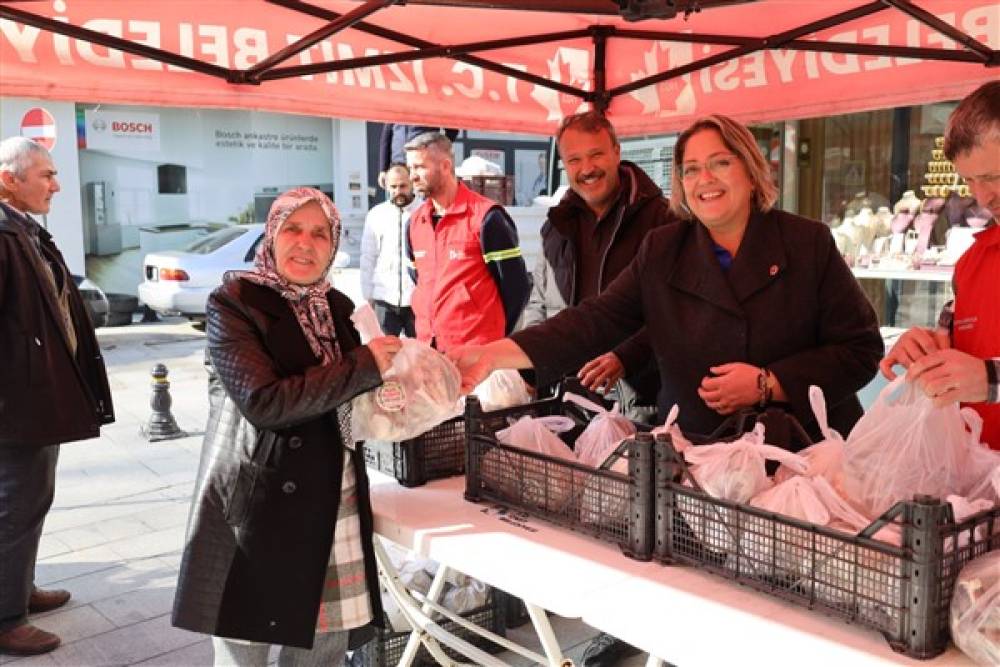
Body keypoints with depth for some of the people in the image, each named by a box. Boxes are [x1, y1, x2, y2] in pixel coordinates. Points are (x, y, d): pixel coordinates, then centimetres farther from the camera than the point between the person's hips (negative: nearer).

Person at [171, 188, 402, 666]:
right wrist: (364, 365, -19)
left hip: (333, 500, 6)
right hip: (258, 501, -5)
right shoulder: (233, 303, -9)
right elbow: (263, 401, -22)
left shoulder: (336, 307, 10)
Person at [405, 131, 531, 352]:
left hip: (476, 350, -6)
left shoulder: (485, 217, -10)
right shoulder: (415, 221, 10)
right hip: (426, 348, 6)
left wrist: (493, 342, 0)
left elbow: (516, 285, -8)